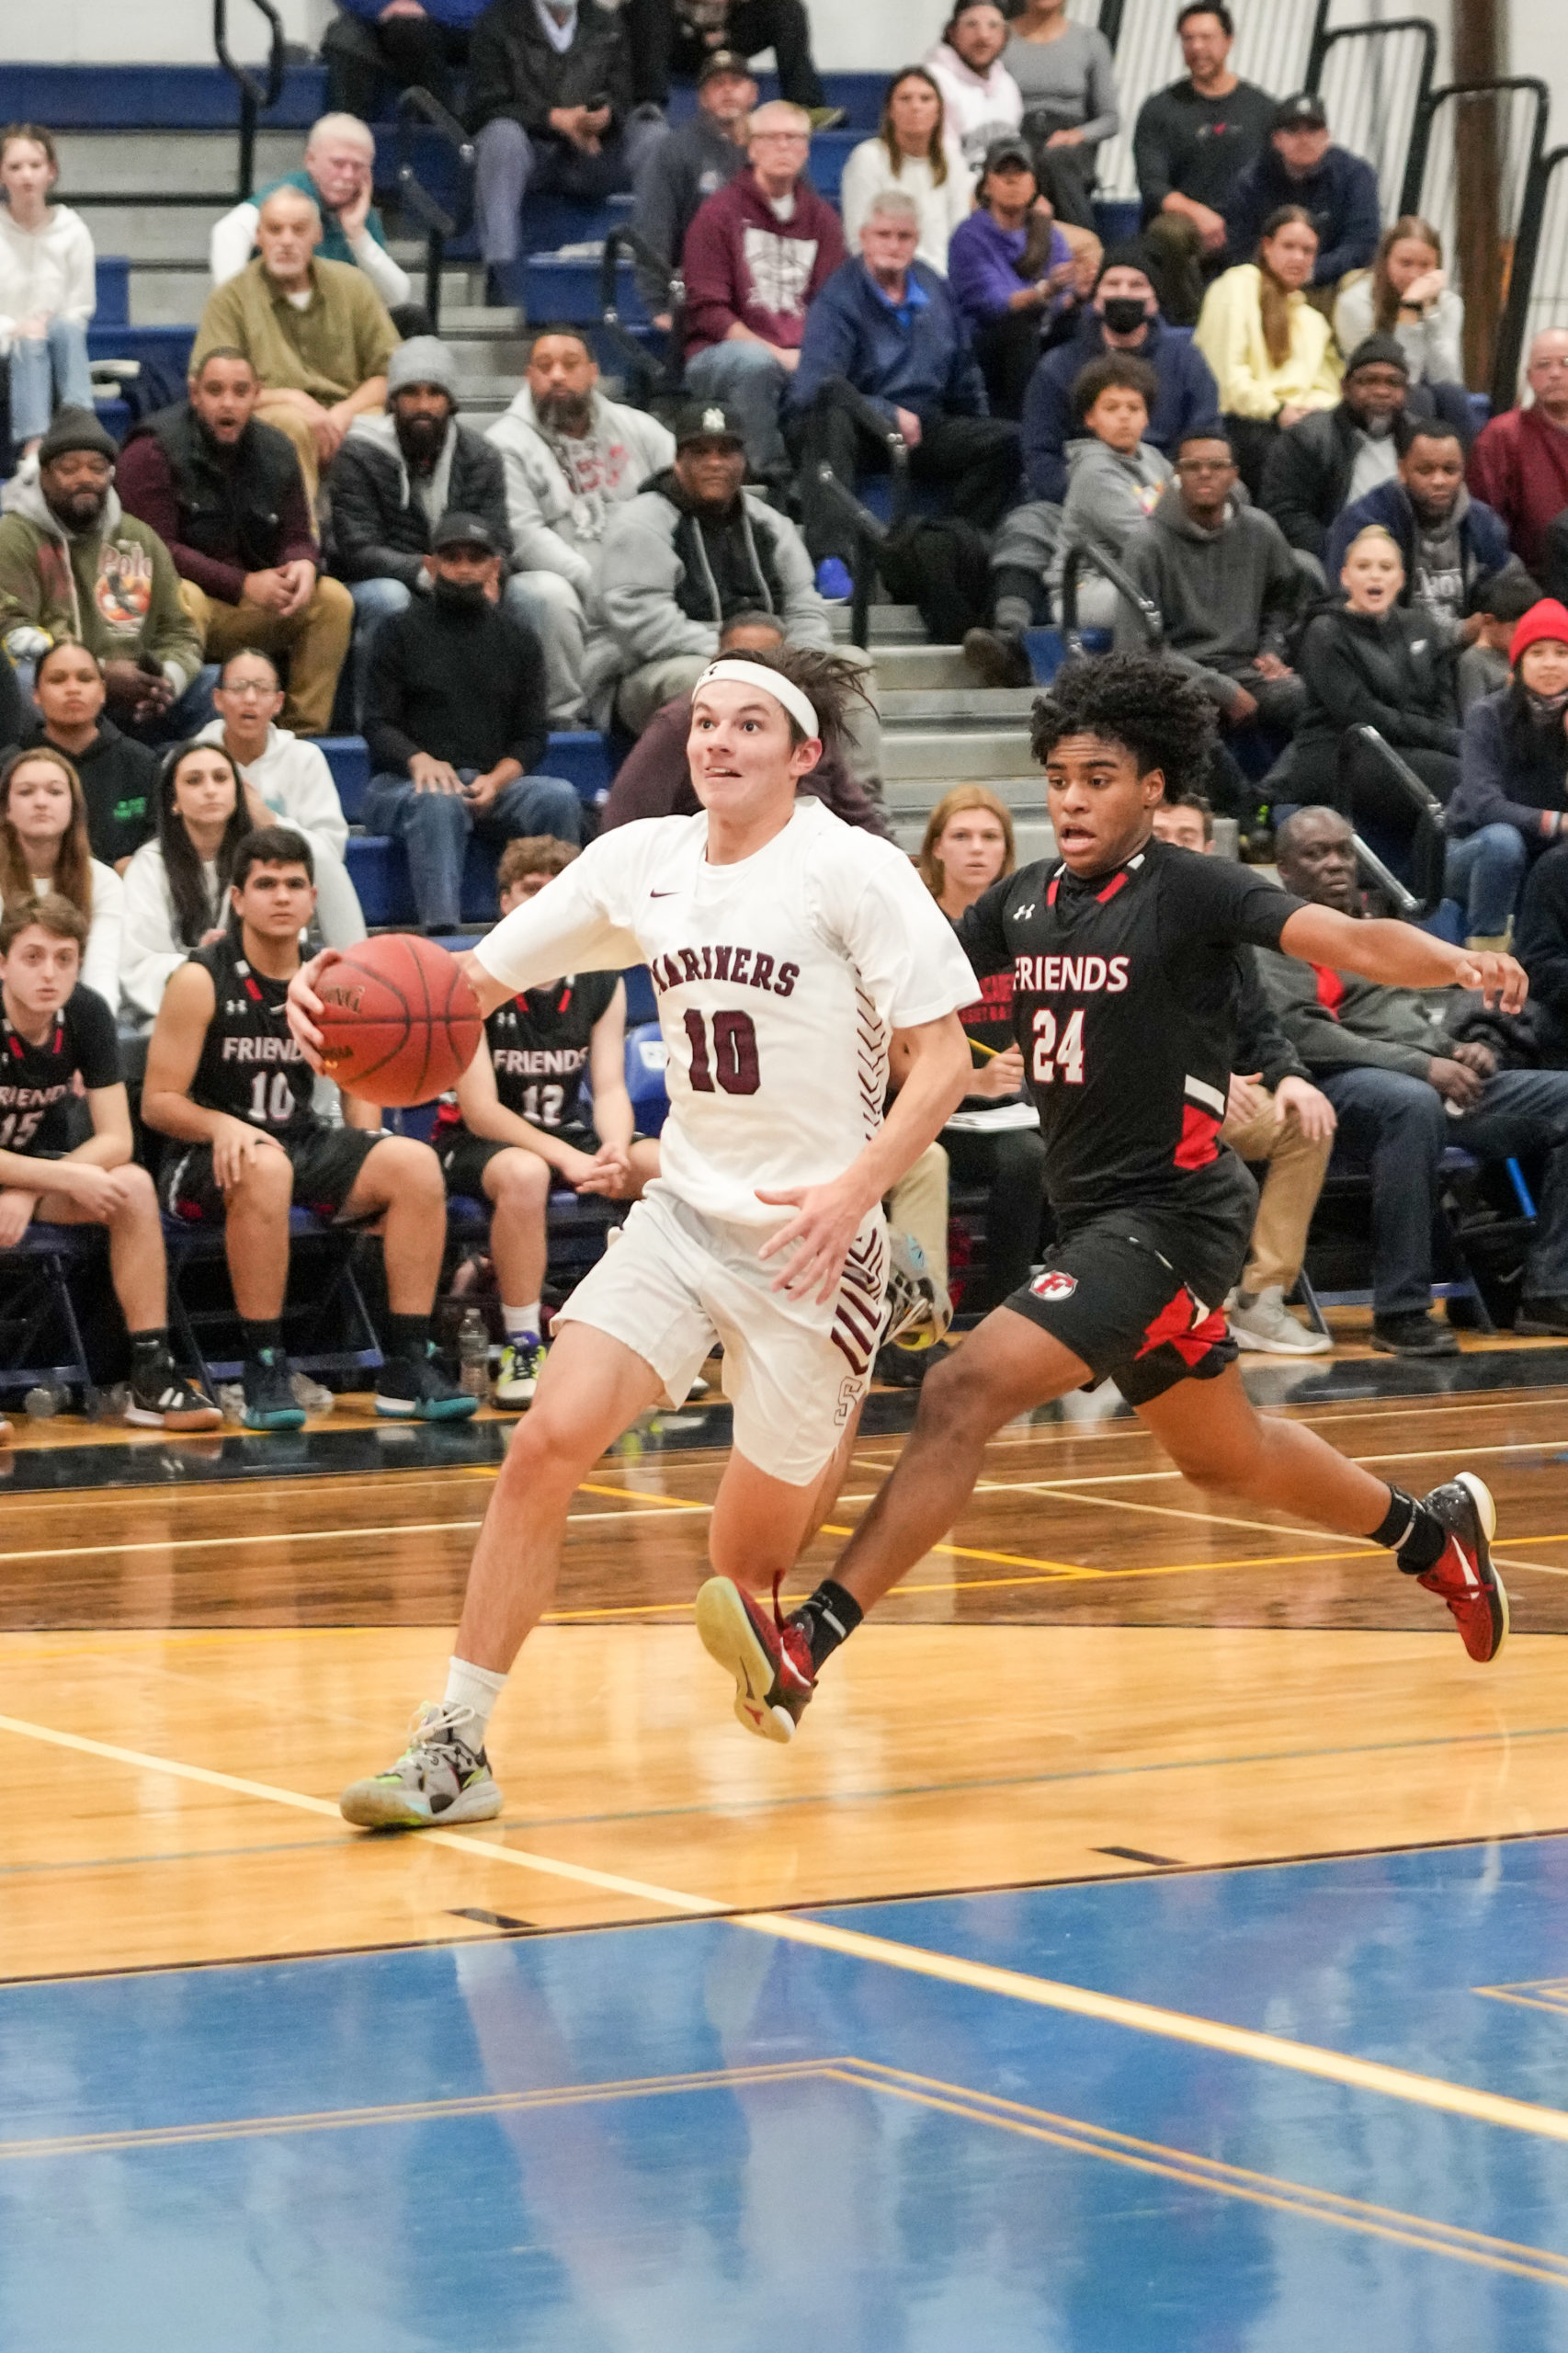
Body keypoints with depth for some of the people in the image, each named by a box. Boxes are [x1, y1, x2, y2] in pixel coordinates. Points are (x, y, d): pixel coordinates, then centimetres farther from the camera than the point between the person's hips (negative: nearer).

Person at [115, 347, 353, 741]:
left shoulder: (276, 451, 8)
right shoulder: (152, 453, -11)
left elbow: (296, 537, 13)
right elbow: (156, 549, -17)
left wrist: (304, 563, -15)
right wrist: (243, 584, -22)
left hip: (258, 610, 6)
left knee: (332, 598, -13)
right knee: (186, 598, -38)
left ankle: (306, 733, -15)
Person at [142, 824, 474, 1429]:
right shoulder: (200, 981, -8)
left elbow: (357, 1088, 16)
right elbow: (159, 1102, -8)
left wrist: (370, 1173, -2)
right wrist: (223, 1126, -28)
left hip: (305, 1144, 5)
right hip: (208, 1162, -5)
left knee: (415, 1162, -20)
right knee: (265, 1166, -40)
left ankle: (407, 1369, -17)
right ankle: (264, 1372, -32)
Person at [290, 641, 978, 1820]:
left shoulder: (854, 872, -11)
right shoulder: (641, 861, 3)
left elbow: (945, 1061, -11)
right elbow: (473, 981, 7)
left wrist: (858, 1189, -26)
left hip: (812, 1236, -4)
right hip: (685, 1211, 4)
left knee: (749, 1560, 4)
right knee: (549, 1439, -17)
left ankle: (848, 1423, 40)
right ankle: (455, 1746, -11)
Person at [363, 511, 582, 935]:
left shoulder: (518, 640, 18)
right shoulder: (401, 632, 10)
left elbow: (532, 736, 12)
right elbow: (378, 725, 1)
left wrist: (496, 780, -11)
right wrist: (419, 760, -22)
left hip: (491, 786, 3)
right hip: (403, 786, -3)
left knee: (559, 797, -27)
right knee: (438, 802, -39)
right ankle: (442, 935, -51)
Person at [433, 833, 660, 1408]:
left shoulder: (602, 983, 1)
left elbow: (610, 1088, -3)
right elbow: (480, 1111, -19)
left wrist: (615, 1153, -27)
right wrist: (567, 1159, -32)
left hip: (567, 1133, 5)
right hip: (475, 1143, -5)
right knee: (523, 1174, -40)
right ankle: (522, 1354, -29)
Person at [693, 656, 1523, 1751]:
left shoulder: (1193, 890, -12)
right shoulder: (1027, 898, 7)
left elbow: (1346, 937, -25)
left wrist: (1456, 962, -43)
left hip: (1171, 1210, -8)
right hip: (1094, 1212, 8)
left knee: (969, 1392, -22)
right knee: (1226, 1457, 24)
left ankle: (803, 1651, -25)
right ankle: (1434, 1530, 49)